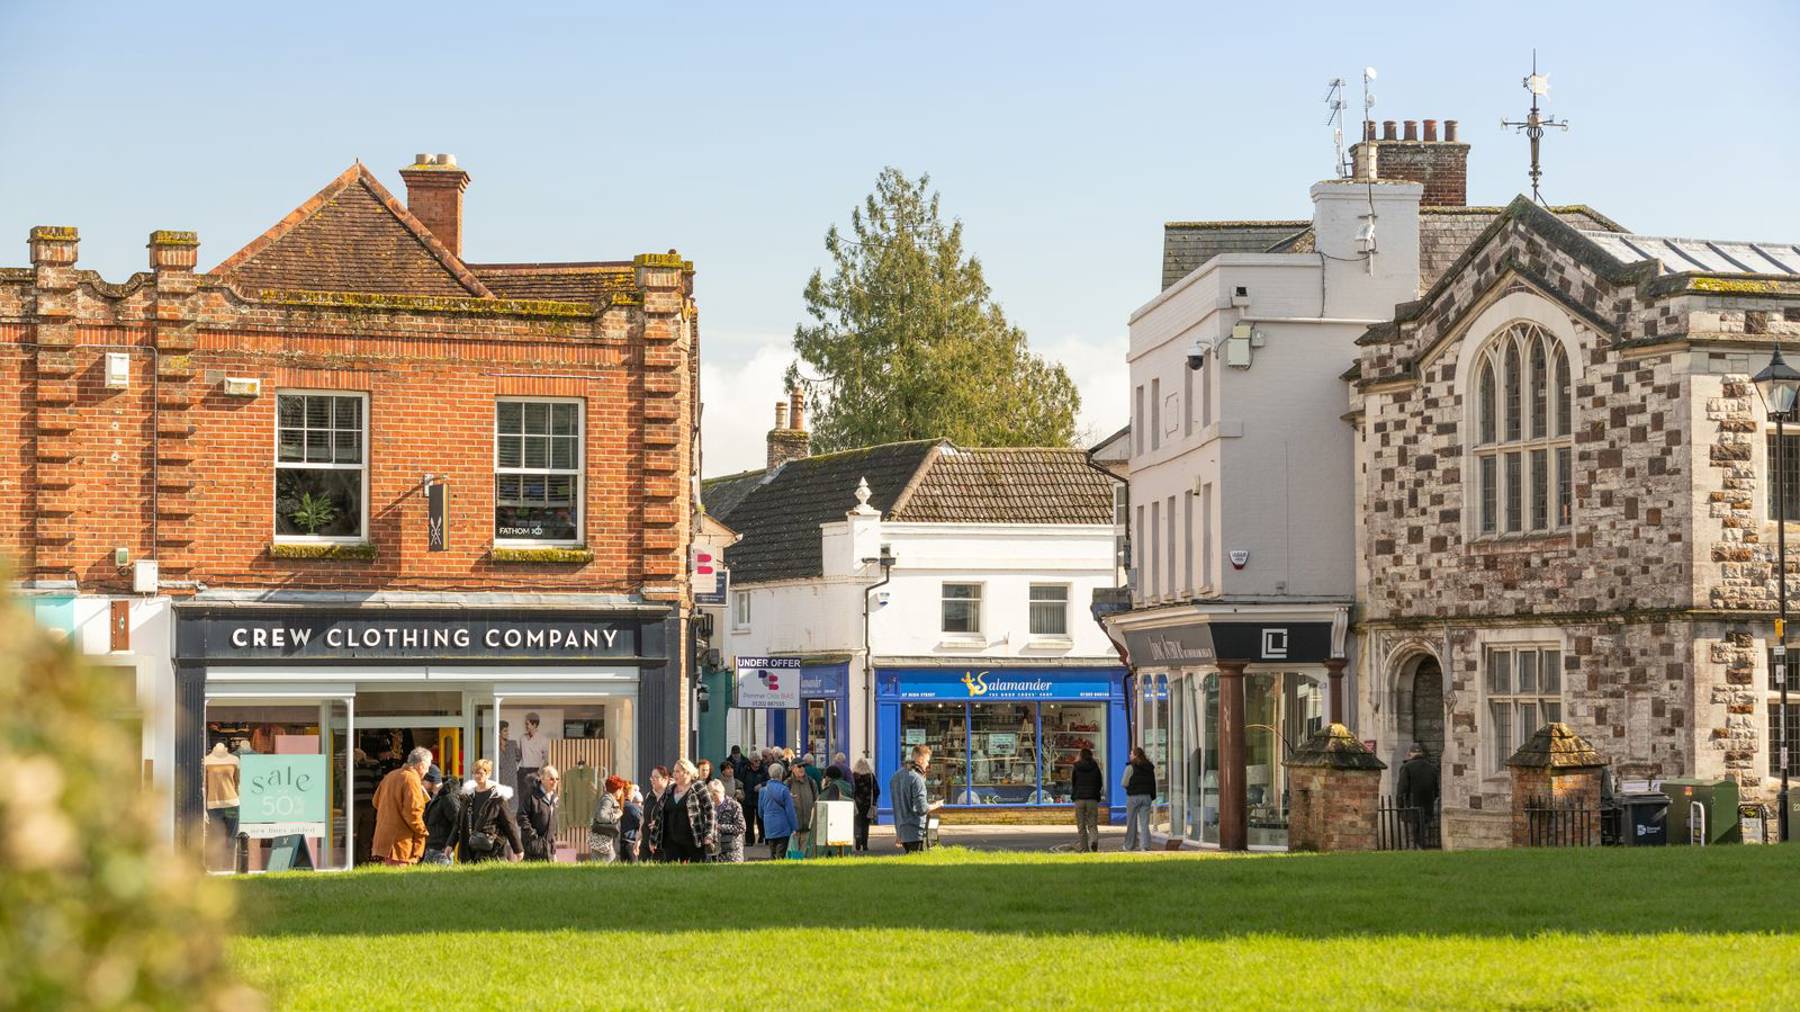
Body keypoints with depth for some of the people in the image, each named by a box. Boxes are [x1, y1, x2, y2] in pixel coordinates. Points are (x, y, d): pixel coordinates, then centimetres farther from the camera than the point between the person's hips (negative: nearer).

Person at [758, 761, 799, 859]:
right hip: (783, 828, -5)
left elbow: (761, 810, 14)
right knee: (781, 855, -3)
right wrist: (794, 827, -3)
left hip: (769, 828, 5)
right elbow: (790, 811, -9)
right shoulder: (783, 790, -11)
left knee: (772, 854, 12)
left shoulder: (763, 790, 4)